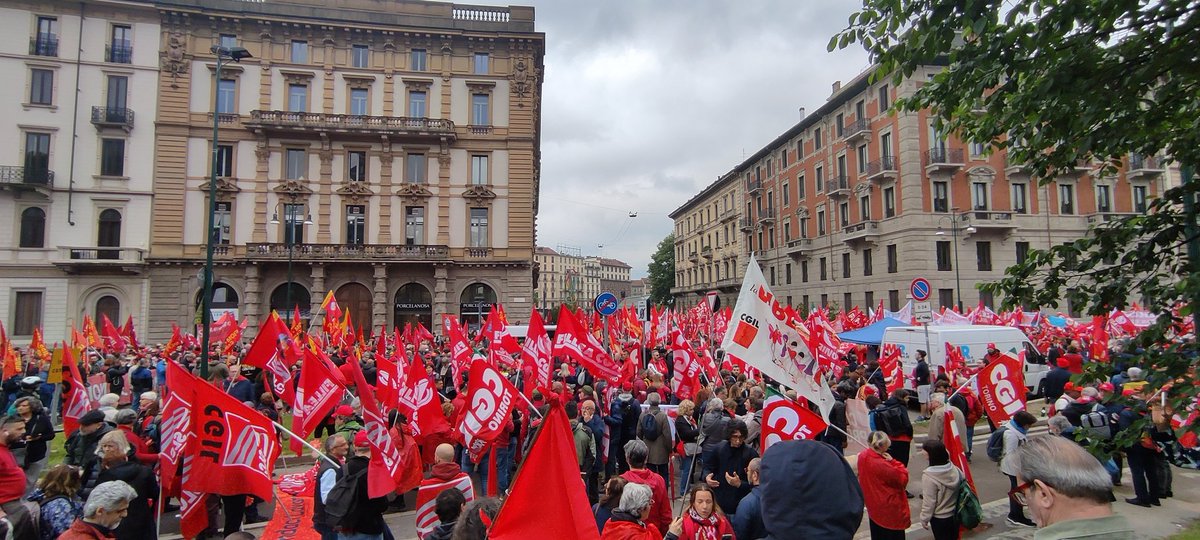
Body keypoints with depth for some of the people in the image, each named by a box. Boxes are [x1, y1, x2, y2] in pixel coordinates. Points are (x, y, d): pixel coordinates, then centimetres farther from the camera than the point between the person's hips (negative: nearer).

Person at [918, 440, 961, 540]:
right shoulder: (953, 468, -10)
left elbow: (928, 502, -21)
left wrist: (924, 519, -7)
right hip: (955, 515, 6)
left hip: (939, 519, -6)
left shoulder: (928, 476, -28)